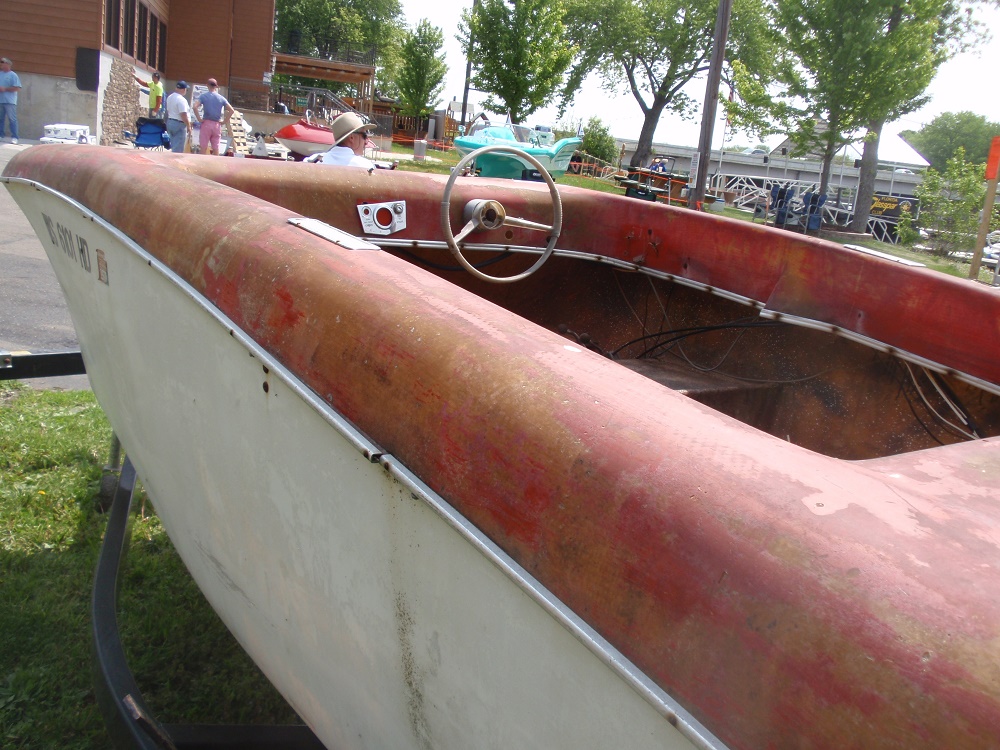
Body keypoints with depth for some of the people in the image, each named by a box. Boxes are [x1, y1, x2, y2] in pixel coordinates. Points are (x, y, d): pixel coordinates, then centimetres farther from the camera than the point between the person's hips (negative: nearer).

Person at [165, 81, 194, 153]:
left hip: (170, 122, 10)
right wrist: (188, 126, -15)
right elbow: (183, 115, -22)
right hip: (179, 124, -10)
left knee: (174, 146, 16)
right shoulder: (181, 99, -18)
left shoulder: (169, 97, 12)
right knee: (178, 149, -6)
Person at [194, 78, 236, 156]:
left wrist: (199, 119, -7)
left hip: (206, 123, -2)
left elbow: (195, 106, -14)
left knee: (203, 148, 1)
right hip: (217, 125, 2)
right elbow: (232, 110, 1)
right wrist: (225, 121, 4)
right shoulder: (221, 98, 5)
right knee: (216, 148, 5)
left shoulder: (203, 96, 0)